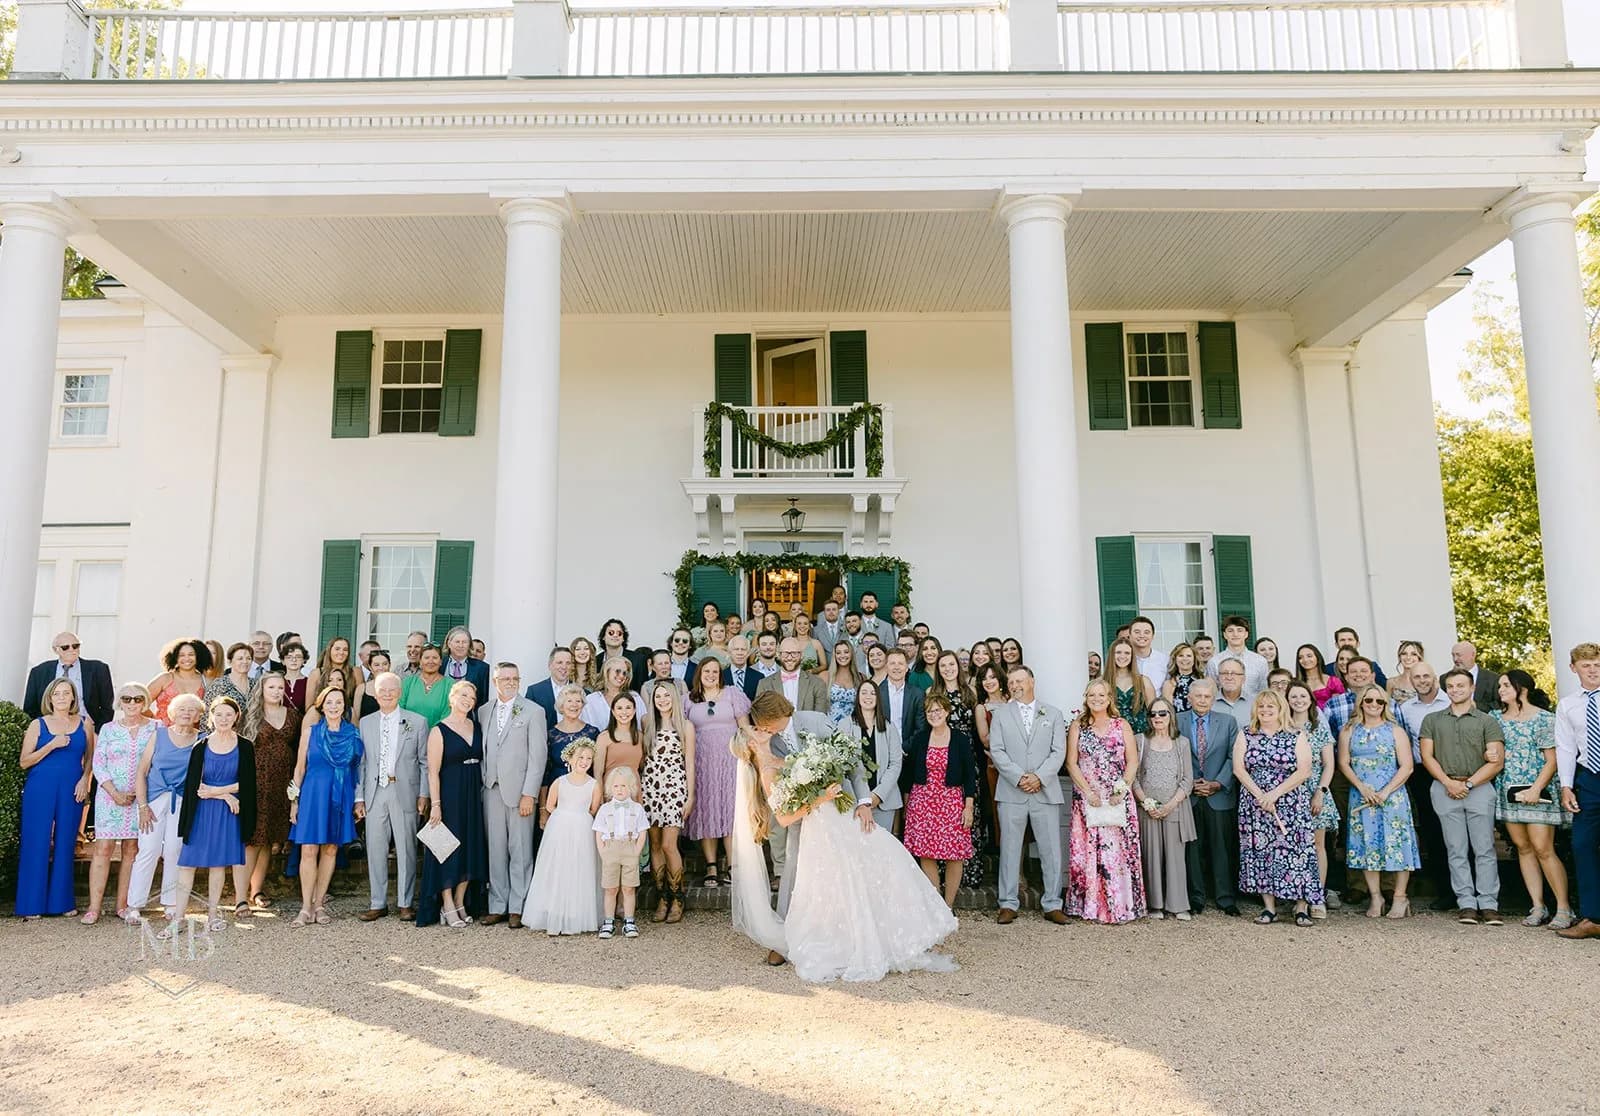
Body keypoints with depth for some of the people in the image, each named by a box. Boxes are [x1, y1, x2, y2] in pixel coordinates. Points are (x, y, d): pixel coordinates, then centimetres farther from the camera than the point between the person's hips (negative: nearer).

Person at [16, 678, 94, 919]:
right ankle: (32, 904, 8)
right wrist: (52, 745, -14)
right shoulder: (38, 725, 2)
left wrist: (85, 779, -3)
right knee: (37, 844, -1)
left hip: (71, 791, 1)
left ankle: (62, 901, 14)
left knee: (65, 845, 5)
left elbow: (90, 756, 12)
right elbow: (25, 761, -2)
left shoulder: (84, 723, 7)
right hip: (40, 790, -1)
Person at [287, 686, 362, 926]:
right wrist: (294, 800, 3)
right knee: (309, 850, -5)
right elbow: (300, 767, 6)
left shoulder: (353, 733, 5)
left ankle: (319, 904, 15)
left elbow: (358, 768, 9)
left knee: (330, 850, 6)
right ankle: (306, 908, 3)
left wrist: (359, 799, 4)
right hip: (313, 794, -1)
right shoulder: (310, 731, 3)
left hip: (341, 797, 1)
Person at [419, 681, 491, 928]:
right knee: (448, 851, 0)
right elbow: (433, 771, -9)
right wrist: (435, 804, -16)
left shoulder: (477, 728, 9)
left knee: (470, 850, 8)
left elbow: (482, 761, 10)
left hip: (473, 796, 5)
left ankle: (461, 903, 18)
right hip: (448, 795, -5)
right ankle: (447, 907, 8)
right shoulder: (439, 731, -6)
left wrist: (482, 791, 2)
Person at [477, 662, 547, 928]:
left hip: (519, 791, -3)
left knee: (520, 852, 1)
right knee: (495, 850, 8)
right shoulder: (483, 711, 11)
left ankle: (517, 908, 9)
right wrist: (483, 782, 2)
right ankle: (497, 906, 16)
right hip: (491, 789, 4)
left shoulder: (533, 711, -2)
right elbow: (481, 751, 12)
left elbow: (538, 754, -6)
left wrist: (529, 794, -11)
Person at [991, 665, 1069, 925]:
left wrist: (1039, 776, -12)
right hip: (1011, 793, 0)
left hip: (1046, 791, 0)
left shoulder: (1053, 714, 10)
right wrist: (1019, 777, -11)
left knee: (1051, 850, 2)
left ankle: (1052, 905, 12)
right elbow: (997, 751, 1)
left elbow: (1059, 751, 2)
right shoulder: (1001, 714, 9)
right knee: (1009, 849, 2)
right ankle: (1008, 905, 9)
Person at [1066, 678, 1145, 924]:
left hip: (1118, 800, 0)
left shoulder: (1122, 725, 7)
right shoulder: (1077, 726, 6)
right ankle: (1091, 906, 7)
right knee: (1089, 850, -1)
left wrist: (1122, 790, -9)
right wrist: (1088, 792, -8)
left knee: (1120, 849, -2)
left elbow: (1133, 761, 3)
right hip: (1087, 799, 0)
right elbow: (1071, 763, 3)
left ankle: (1122, 905, 7)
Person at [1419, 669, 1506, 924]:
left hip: (1479, 787, -1)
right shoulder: (1432, 720, 14)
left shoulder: (1487, 721, 8)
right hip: (1444, 788, 1)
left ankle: (1488, 905, 1)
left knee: (1484, 849, -3)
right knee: (1456, 850, 2)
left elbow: (1497, 762, 0)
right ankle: (1466, 904, 5)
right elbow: (1427, 756, 6)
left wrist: (1468, 783, -8)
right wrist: (1449, 783, -7)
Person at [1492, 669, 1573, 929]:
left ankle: (1564, 908, 2)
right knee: (1523, 848, 7)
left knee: (1543, 849, -8)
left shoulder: (1544, 718, -4)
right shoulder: (1495, 717, 9)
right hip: (1507, 791, 5)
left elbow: (1551, 761, -7)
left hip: (1537, 791, -5)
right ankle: (1538, 907, 13)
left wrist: (1536, 789, -16)